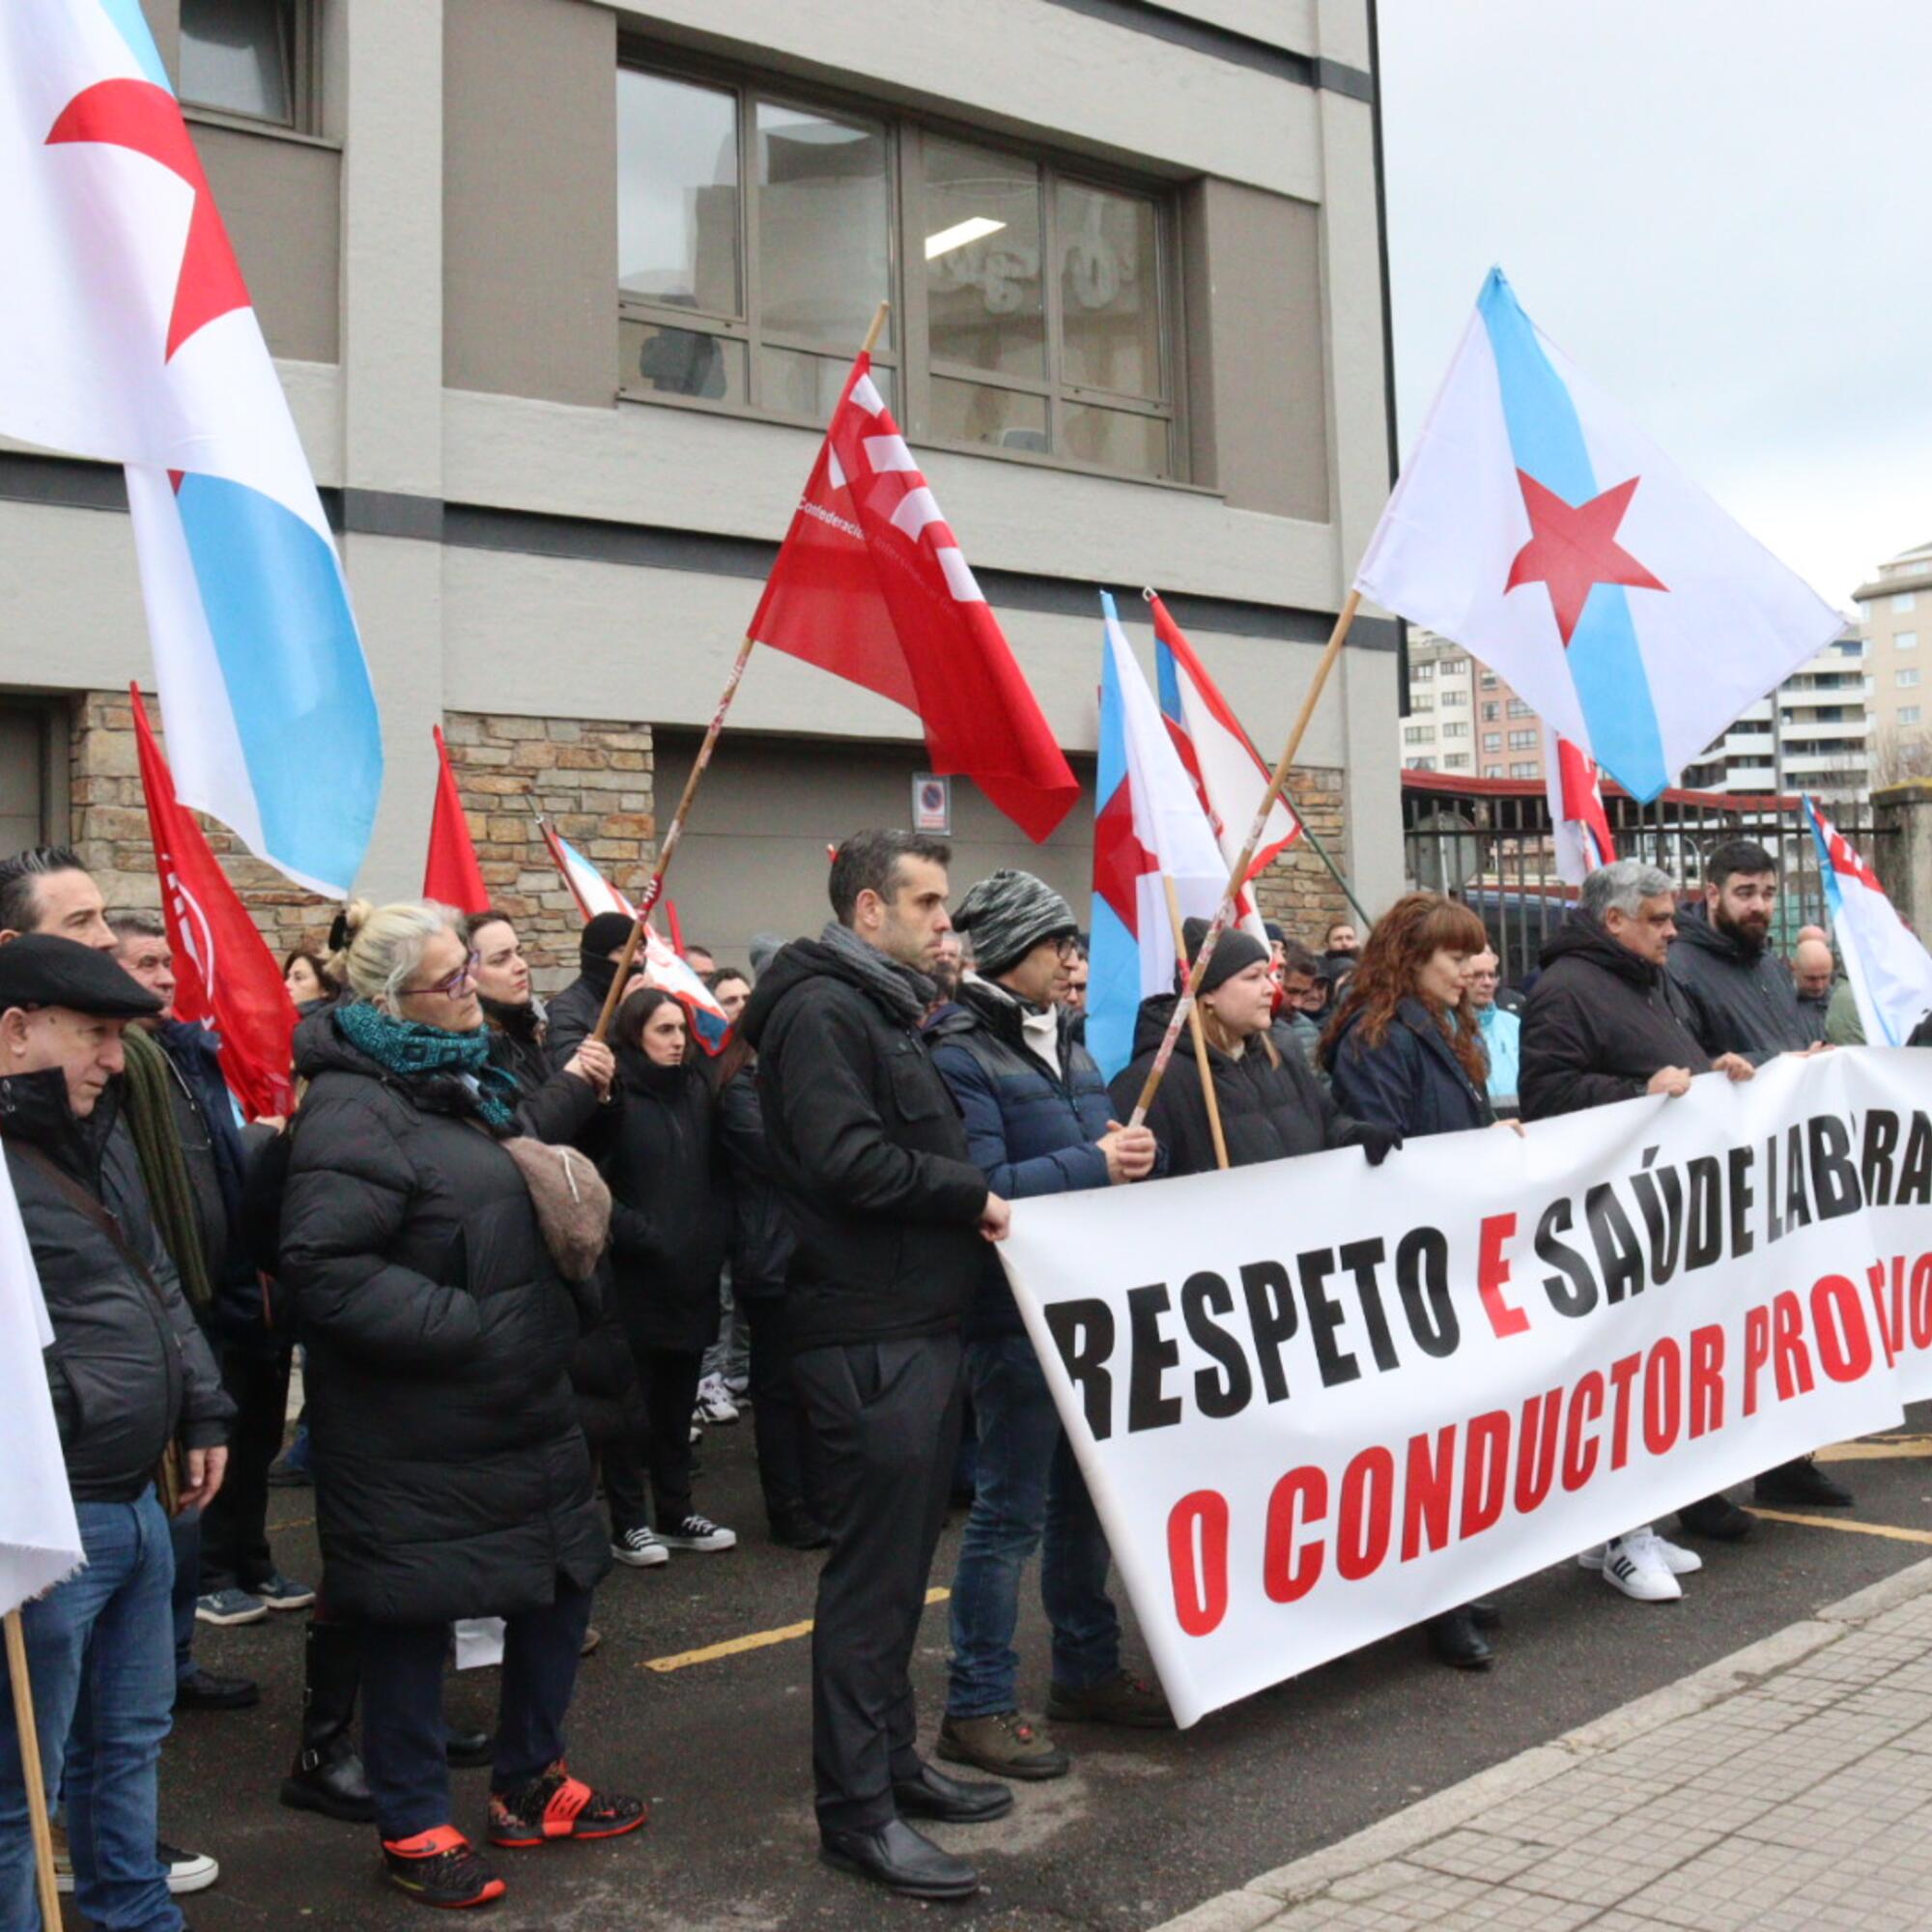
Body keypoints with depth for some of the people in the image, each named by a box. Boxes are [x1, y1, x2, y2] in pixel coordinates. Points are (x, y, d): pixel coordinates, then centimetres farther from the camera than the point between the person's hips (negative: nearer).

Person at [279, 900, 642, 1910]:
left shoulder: (461, 1077, 13)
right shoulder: (354, 1108, -19)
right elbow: (324, 1267, -27)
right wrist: (463, 1325, -24)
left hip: (519, 1409, 10)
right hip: (415, 1433, -9)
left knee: (561, 1583, 16)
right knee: (414, 1619, 5)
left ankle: (531, 1784, 35)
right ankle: (413, 1826, 23)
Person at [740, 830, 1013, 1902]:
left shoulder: (883, 1008, 19)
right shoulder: (820, 1009, -13)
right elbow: (847, 1160, -24)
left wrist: (971, 1198, 8)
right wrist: (973, 1196, -14)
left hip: (918, 1326, 10)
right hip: (868, 1337, -10)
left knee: (900, 1560, 17)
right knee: (871, 1571, -3)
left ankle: (893, 1761, 29)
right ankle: (855, 1809, 6)